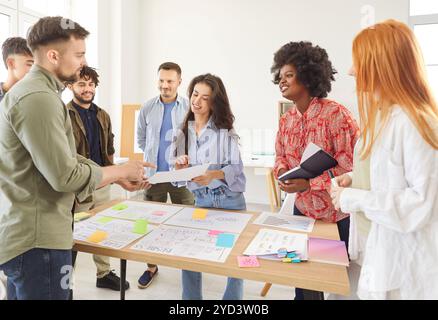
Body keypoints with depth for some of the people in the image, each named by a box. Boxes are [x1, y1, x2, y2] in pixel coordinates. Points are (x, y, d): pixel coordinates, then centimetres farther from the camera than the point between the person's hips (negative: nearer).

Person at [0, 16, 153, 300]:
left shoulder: (31, 90, 13)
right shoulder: (38, 98, -21)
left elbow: (65, 158, 10)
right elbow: (65, 176, -25)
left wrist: (118, 176, 5)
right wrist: (122, 171, -11)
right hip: (37, 241, -10)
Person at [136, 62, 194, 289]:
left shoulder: (189, 108, -5)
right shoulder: (147, 108, 3)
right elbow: (141, 139, 14)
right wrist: (154, 155, 11)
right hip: (154, 174, 3)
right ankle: (152, 267, 30)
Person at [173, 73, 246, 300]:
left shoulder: (225, 131, -10)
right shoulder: (183, 130, 3)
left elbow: (236, 167, -14)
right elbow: (179, 174, 7)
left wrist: (214, 175, -32)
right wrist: (179, 167, -16)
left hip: (230, 200, -3)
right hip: (200, 200, 3)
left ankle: (232, 298, 35)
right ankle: (191, 298, 30)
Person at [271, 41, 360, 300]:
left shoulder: (335, 113, -21)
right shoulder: (287, 119, 2)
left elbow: (351, 165, -22)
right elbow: (281, 155, 11)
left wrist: (309, 183, -28)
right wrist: (283, 171, -11)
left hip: (337, 216, -6)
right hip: (303, 210, 6)